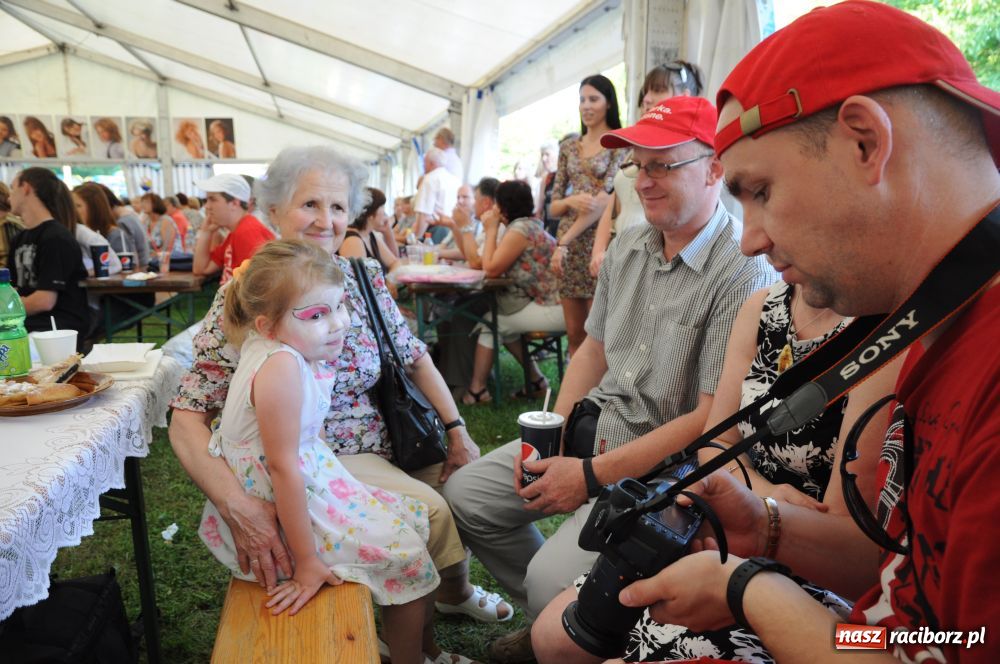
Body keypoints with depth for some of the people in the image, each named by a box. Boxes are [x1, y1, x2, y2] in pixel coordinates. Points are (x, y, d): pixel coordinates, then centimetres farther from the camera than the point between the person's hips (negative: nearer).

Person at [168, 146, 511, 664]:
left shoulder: (365, 277, -2)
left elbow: (414, 357, 8)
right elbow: (186, 420, -20)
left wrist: (456, 430, -1)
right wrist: (236, 505, -34)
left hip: (386, 440, 6)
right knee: (431, 509, -20)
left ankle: (454, 589, 33)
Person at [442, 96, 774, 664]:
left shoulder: (743, 274, -20)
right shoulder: (628, 247, 6)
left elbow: (714, 419, -21)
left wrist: (592, 475, -19)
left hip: (664, 465, -8)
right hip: (590, 427, 8)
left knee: (552, 579, -24)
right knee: (466, 495, 4)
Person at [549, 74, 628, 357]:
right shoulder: (568, 147, 15)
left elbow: (605, 199, -12)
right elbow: (554, 206, 12)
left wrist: (565, 243, -14)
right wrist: (571, 201, -12)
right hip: (568, 242, 5)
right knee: (574, 334, 7)